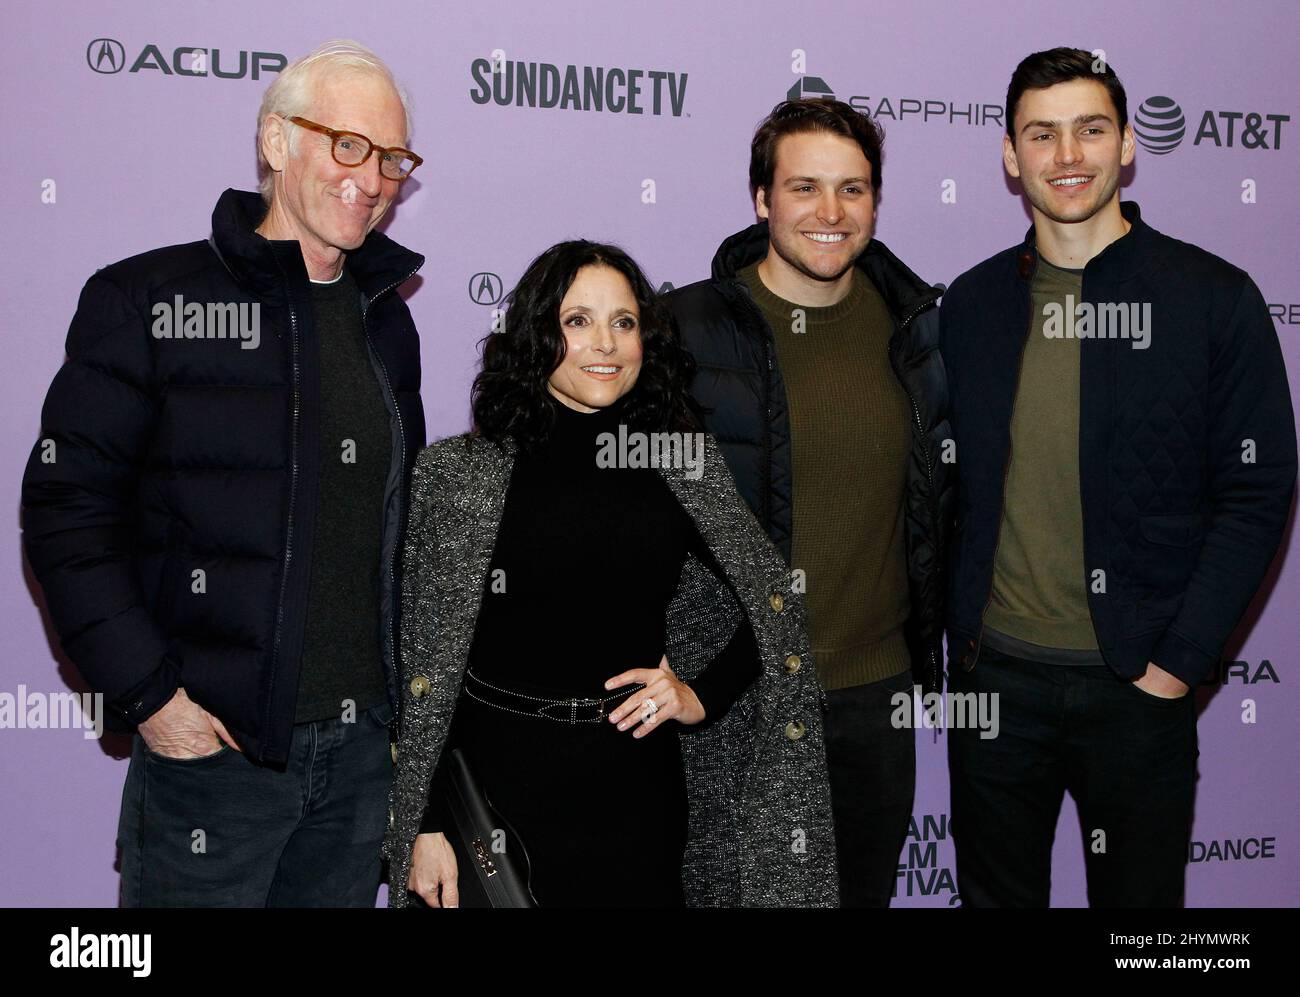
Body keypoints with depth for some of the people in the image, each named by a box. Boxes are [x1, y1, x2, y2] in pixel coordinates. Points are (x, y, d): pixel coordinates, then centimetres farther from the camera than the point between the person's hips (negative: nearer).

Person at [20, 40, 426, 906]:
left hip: (364, 744, 5)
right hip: (212, 743, -5)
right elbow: (66, 510, -9)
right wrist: (147, 694, -13)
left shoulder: (386, 319, 10)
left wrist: (410, 681, 10)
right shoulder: (148, 300, -7)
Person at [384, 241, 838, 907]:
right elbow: (424, 662, -5)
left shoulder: (684, 468, 2)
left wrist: (702, 696, -3)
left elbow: (770, 614, 10)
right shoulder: (459, 472, -4)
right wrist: (426, 825, -6)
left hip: (640, 787, 2)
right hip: (498, 782, -2)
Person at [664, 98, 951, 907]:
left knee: (864, 889, 19)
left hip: (877, 690, 4)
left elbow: (945, 490, 16)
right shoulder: (686, 329, -9)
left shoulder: (914, 325, 4)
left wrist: (933, 641, 11)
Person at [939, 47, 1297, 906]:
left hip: (1138, 682, -2)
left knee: (1138, 895, 13)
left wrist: (1178, 661, -11)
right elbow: (950, 486, 9)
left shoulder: (1215, 298, -5)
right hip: (993, 673, 3)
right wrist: (957, 634, 1)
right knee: (993, 893, 16)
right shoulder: (972, 304, 4)